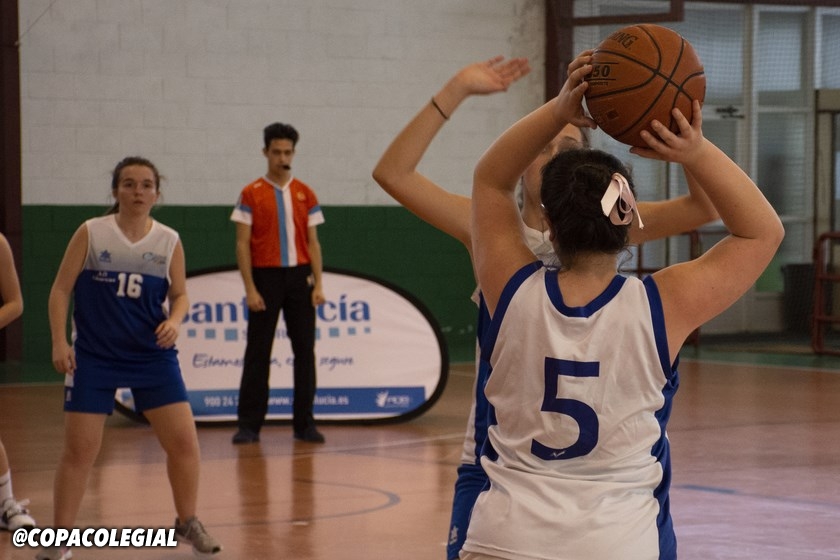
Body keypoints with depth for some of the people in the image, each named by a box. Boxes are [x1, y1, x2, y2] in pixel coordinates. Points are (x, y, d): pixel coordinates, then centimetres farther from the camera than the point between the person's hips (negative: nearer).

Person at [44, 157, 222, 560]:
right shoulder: (91, 233, -6)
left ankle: (188, 523, 21)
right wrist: (59, 342, -11)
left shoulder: (169, 241, 0)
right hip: (94, 358, -2)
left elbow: (180, 294, 10)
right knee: (79, 451, -2)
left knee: (183, 442, -1)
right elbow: (61, 289, -2)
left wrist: (174, 321, -11)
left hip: (153, 356, 2)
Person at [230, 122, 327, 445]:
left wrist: (318, 284, -1)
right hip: (266, 276, -3)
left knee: (304, 350, 3)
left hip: (299, 277, 3)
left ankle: (304, 423, 10)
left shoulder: (305, 195, 8)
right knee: (258, 352, 1)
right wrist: (250, 288, -10)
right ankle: (249, 425, 5)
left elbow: (313, 243, 8)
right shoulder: (252, 194, 0)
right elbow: (242, 244, -3)